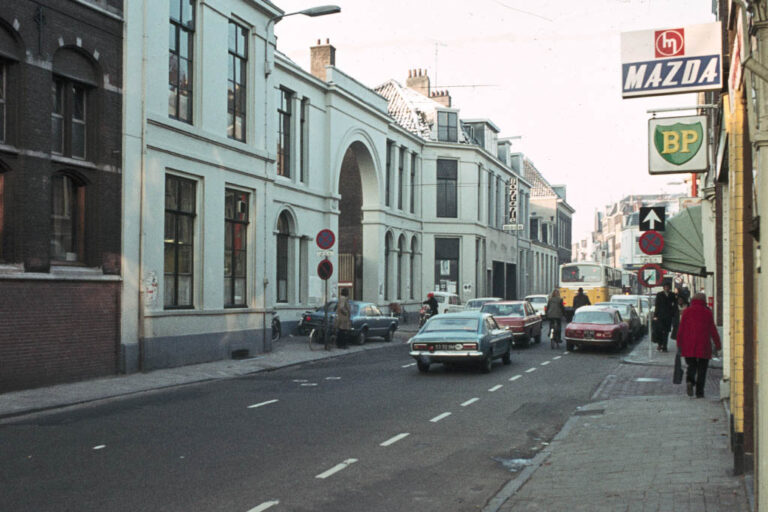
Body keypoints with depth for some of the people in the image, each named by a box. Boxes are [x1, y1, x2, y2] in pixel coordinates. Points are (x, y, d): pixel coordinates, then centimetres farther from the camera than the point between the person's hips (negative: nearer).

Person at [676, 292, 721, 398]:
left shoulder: (687, 311, 3)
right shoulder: (707, 312, 3)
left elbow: (681, 329, 1)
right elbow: (713, 330, 2)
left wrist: (679, 344, 5)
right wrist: (717, 345, 9)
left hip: (688, 345, 1)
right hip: (703, 345, -1)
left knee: (691, 365, 12)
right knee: (702, 368, 7)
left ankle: (690, 380, -17)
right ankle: (699, 391, 2)